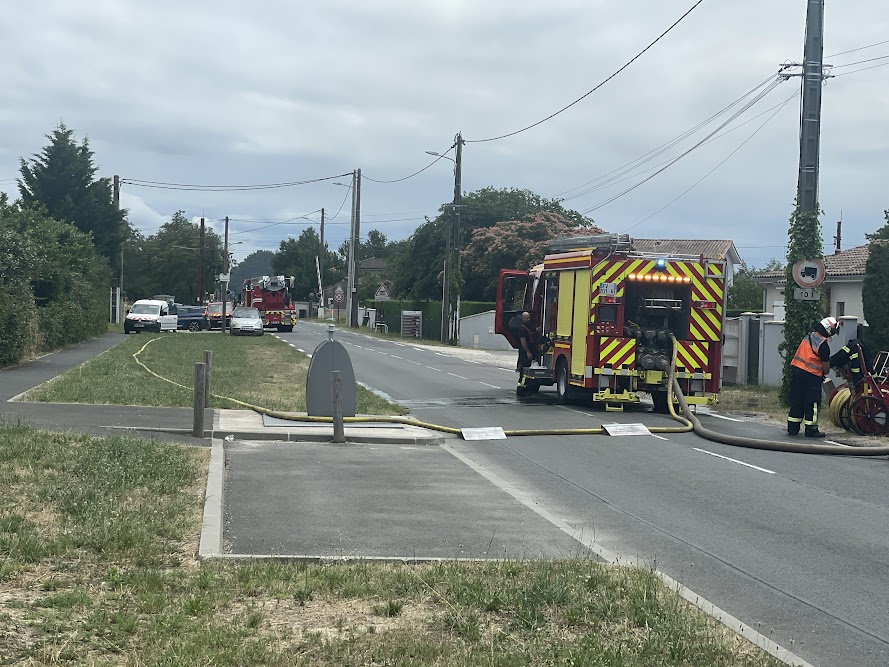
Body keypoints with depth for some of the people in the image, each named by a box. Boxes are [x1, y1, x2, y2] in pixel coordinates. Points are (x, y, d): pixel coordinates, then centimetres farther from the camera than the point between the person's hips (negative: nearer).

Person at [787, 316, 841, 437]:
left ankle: (792, 428, 17)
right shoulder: (824, 345, -14)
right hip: (811, 375, -7)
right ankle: (811, 430, 4)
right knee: (812, 403, 2)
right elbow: (826, 367, -8)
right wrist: (824, 373, 15)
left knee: (796, 400, 13)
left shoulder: (809, 336, 9)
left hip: (796, 369, 8)